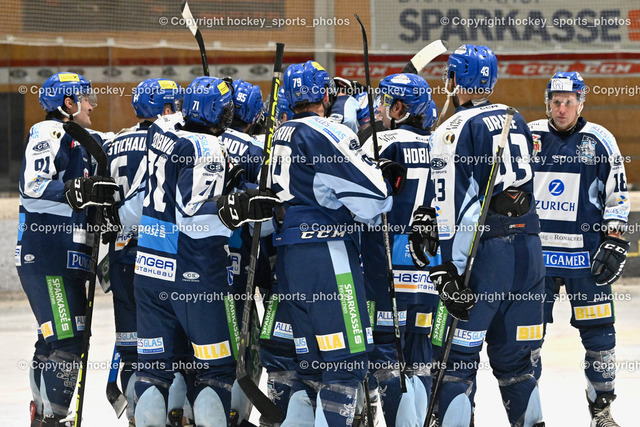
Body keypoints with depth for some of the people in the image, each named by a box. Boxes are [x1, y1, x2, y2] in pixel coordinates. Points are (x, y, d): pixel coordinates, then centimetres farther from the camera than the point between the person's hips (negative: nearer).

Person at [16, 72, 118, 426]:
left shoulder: (77, 141, 24)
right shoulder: (48, 132, -7)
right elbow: (33, 185, -22)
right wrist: (77, 192, -33)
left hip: (68, 259, 10)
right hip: (46, 256, -10)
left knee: (54, 341, 14)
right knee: (66, 341, -15)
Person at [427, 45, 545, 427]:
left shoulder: (455, 130, -7)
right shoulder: (516, 121, 14)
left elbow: (449, 208, -13)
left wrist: (448, 272, -15)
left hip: (486, 251, -7)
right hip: (530, 248, 7)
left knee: (459, 354, -3)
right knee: (514, 356, 13)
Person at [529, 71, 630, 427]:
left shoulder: (600, 141, 1)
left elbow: (617, 195, 4)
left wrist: (615, 242, -3)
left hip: (586, 253, -1)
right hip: (534, 250, 1)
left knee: (598, 329, -2)